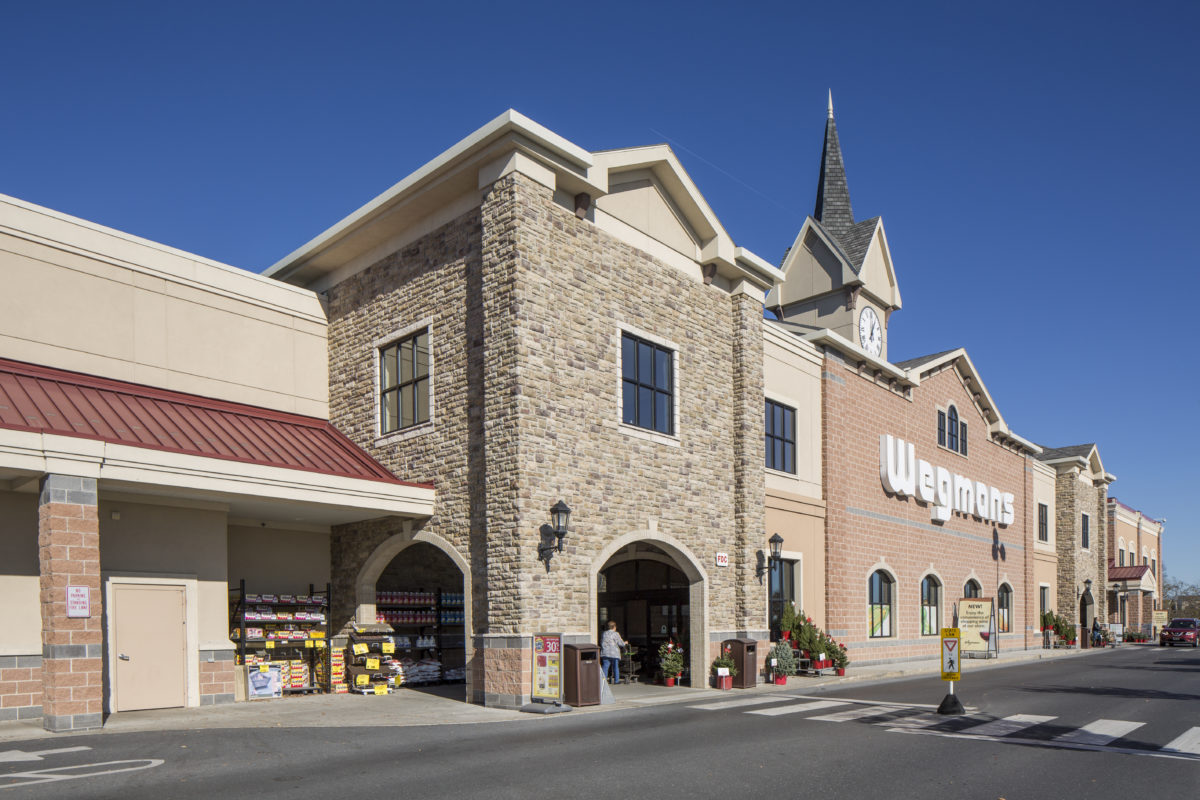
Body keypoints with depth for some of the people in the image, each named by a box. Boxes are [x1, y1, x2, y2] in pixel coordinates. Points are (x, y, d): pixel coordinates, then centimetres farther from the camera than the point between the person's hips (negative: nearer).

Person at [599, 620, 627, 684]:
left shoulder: (603, 633, 9)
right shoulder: (616, 634, -6)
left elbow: (601, 642, 18)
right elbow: (621, 643, -5)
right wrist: (625, 643, 15)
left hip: (605, 653, 4)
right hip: (614, 654, -4)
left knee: (605, 667, 3)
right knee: (615, 667, 7)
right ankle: (616, 680, 12)